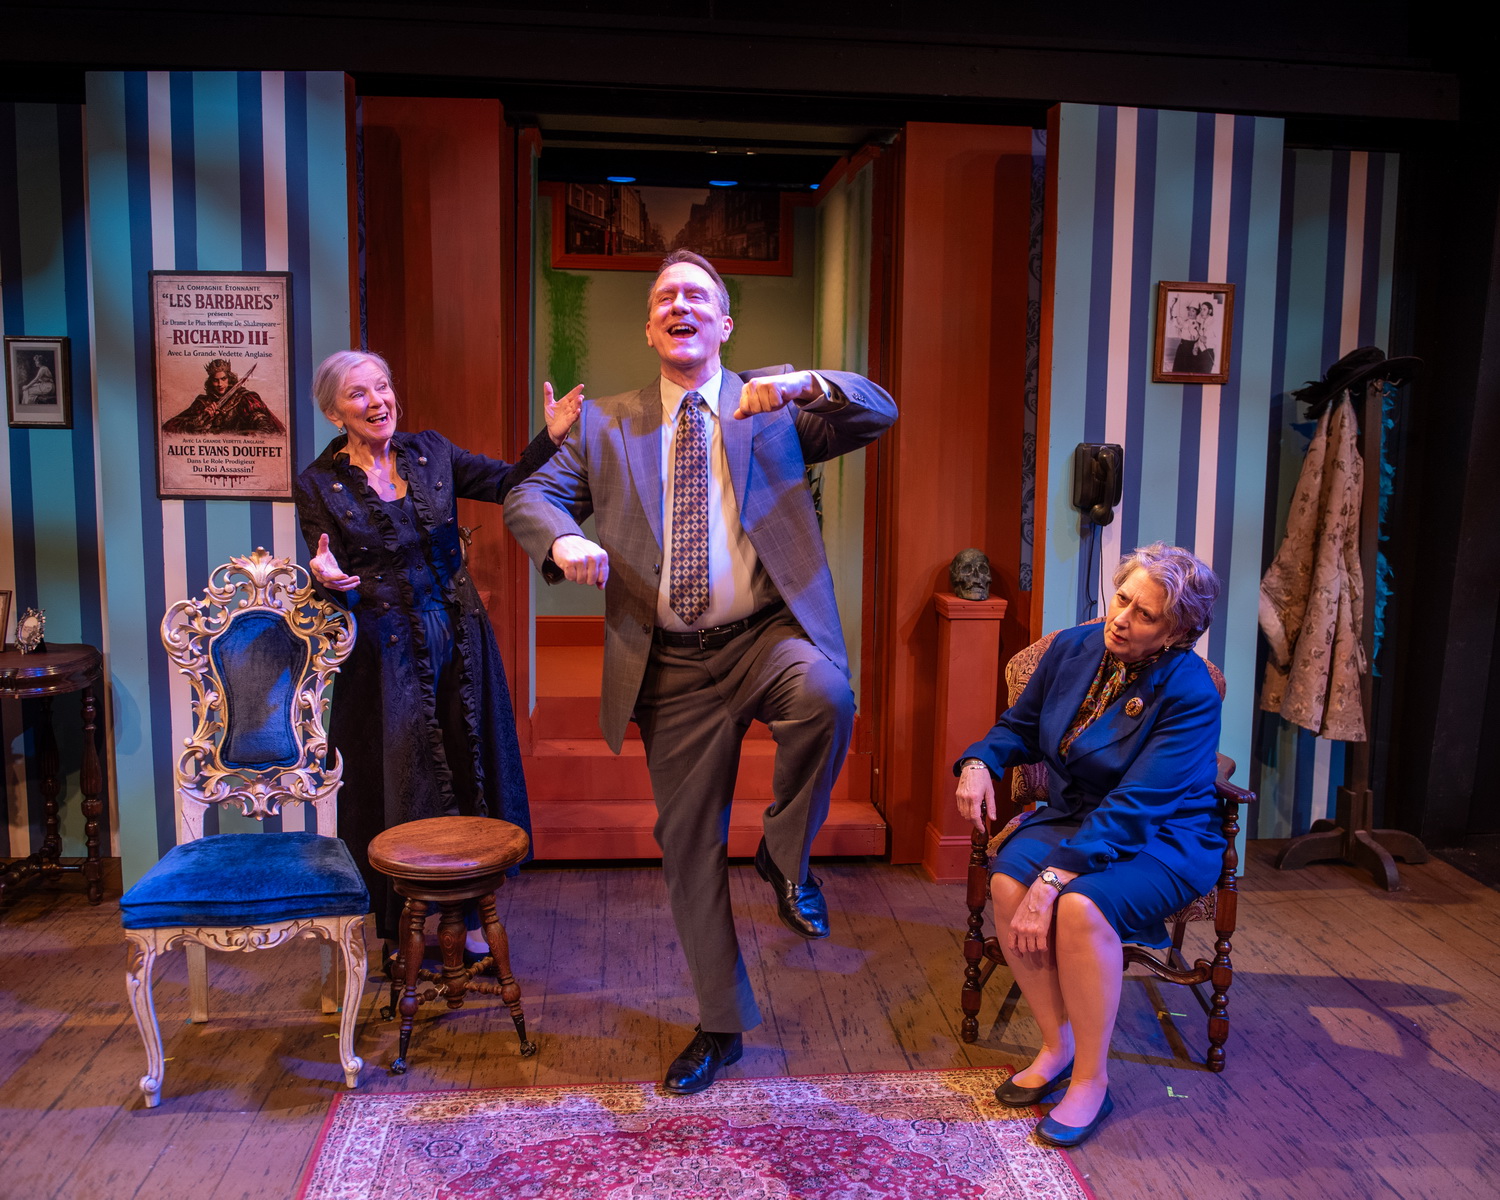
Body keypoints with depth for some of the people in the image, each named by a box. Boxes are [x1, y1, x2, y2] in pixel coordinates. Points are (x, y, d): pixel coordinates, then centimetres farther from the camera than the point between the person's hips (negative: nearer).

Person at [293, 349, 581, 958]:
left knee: (468, 774, 10)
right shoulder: (319, 484, -3)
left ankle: (466, 913, 27)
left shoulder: (430, 451, 4)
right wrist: (326, 575, -28)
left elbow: (506, 482, -3)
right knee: (397, 787, 6)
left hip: (457, 641, 3)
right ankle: (396, 926, 24)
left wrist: (551, 436, -19)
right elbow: (336, 588, -4)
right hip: (386, 655, -3)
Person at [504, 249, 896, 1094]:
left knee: (827, 696, -36)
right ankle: (721, 1025, 28)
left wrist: (807, 383, -22)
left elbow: (880, 414, -2)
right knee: (687, 843, 8)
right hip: (674, 665, 2)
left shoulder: (775, 410, 7)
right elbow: (530, 497, 6)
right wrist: (563, 542, -18)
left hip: (769, 634, -2)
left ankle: (787, 854, -6)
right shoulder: (607, 425, 11)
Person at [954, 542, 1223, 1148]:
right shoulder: (1074, 648, -3)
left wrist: (1054, 877, -34)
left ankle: (1091, 1080, -12)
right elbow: (1019, 726, 13)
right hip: (1071, 816, 5)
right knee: (1007, 881, -26)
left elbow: (1134, 807, -28)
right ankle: (1057, 1045, -5)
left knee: (1080, 905, -34)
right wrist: (979, 762, -10)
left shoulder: (1189, 693, -21)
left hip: (1163, 839, -5)